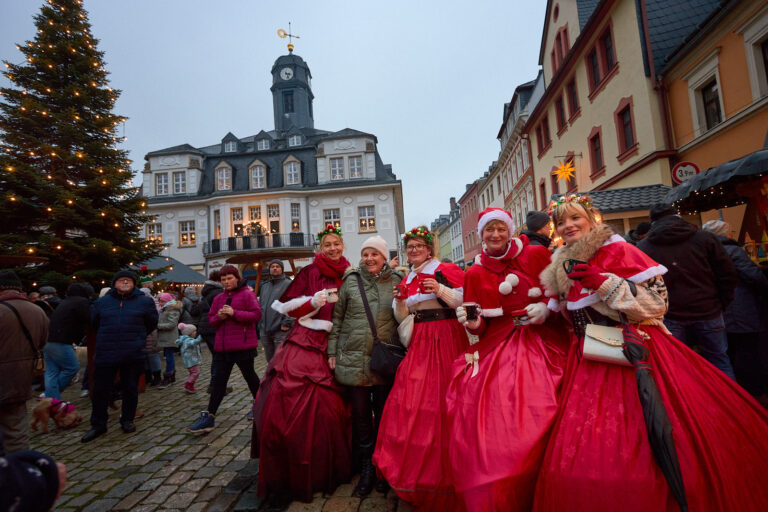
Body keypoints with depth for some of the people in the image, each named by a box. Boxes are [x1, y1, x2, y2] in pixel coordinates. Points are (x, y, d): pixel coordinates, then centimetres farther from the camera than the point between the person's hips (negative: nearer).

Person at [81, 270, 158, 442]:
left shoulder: (144, 302, 1)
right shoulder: (102, 302, 7)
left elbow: (152, 323, 11)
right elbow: (94, 323, 19)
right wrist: (108, 337, 15)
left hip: (133, 355, -1)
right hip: (105, 353, 1)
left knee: (130, 388, 9)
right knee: (100, 389, 7)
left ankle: (127, 420, 26)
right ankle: (98, 424, 23)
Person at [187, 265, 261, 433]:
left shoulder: (247, 294, -6)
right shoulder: (218, 298, 13)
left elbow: (256, 315, -14)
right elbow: (211, 319, 16)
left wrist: (234, 313, -21)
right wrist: (219, 317, -7)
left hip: (243, 345, -5)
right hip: (223, 346, 5)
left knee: (249, 376, 11)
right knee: (219, 380, 6)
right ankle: (209, 417, 10)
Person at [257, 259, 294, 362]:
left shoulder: (288, 284, -4)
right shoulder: (264, 286, 18)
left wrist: (286, 323, -18)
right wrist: (260, 324, 16)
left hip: (281, 330, -7)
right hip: (265, 331, 7)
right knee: (270, 361, 16)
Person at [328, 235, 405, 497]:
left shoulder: (396, 281, 4)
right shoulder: (350, 281, 4)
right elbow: (337, 317, 7)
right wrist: (332, 351, 4)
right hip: (354, 358, 0)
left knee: (384, 413, 11)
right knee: (360, 413, 8)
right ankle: (367, 467, 27)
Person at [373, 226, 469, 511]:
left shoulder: (446, 270, -2)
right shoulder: (408, 280, 15)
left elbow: (466, 302, -9)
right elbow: (402, 318, 16)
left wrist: (441, 290, -21)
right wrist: (400, 301, -3)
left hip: (446, 340, -5)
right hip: (419, 343, 5)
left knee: (441, 400, -4)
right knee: (410, 400, 3)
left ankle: (442, 473, 15)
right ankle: (414, 470, 21)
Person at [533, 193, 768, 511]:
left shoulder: (617, 250, -7)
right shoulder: (561, 267, 11)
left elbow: (657, 301, -14)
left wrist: (603, 282, -24)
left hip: (632, 351, -5)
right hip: (590, 361, 6)